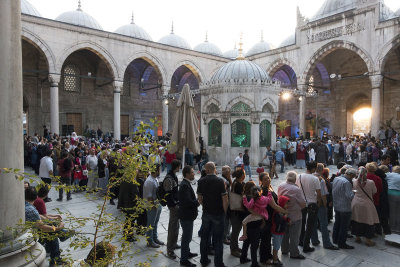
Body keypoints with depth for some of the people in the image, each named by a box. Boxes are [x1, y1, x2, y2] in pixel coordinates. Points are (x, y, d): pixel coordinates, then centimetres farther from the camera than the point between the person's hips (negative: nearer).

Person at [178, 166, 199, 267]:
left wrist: (196, 201, -1)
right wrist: (198, 202, -15)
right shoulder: (185, 185, -24)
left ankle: (187, 253, 41)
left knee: (187, 236, 24)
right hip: (186, 215, -10)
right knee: (186, 237, 1)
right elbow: (188, 201, -30)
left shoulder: (186, 184, 8)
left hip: (187, 215, 10)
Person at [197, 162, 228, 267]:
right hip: (218, 214, -4)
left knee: (204, 237, 17)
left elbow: (199, 198, 4)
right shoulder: (220, 181, -16)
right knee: (218, 239, 8)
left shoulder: (201, 181, -5)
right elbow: (225, 199, -16)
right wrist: (225, 211, -2)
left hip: (206, 213, 4)